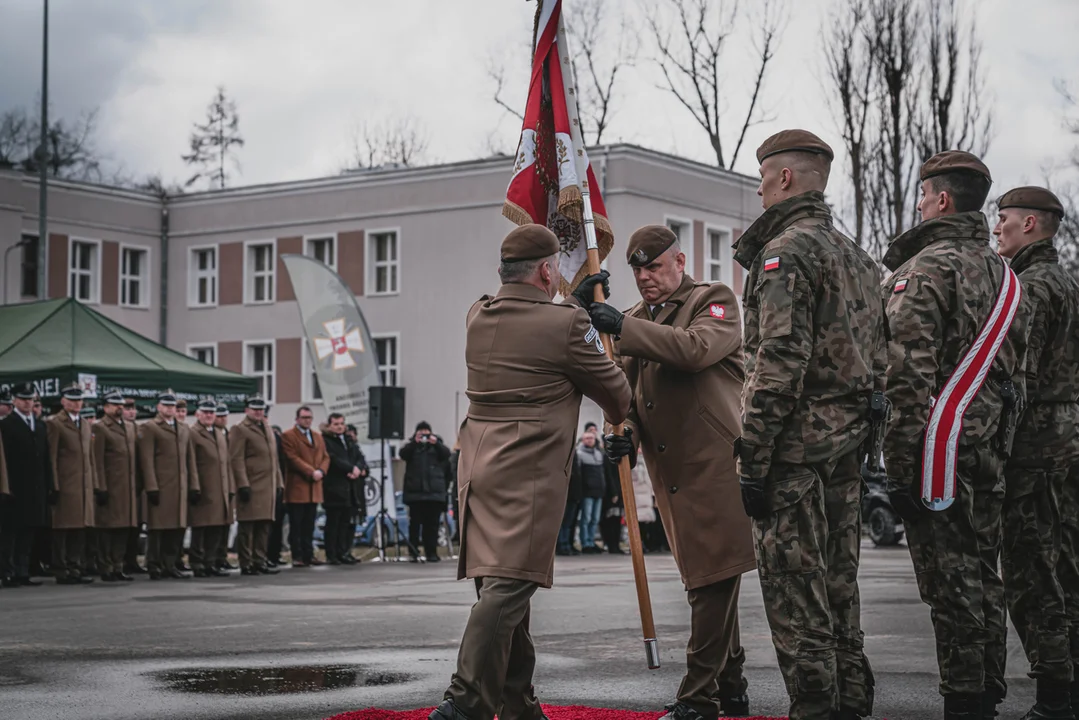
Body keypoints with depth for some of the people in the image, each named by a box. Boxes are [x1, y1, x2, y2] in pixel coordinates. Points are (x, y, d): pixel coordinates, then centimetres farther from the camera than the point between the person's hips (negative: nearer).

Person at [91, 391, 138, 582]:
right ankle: (106, 569, 2)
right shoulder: (99, 428, -4)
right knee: (107, 529, -2)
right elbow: (97, 461, -11)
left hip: (128, 490, 7)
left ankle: (118, 568, 14)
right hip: (110, 488, -7)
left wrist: (137, 486, 13)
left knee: (123, 530, 8)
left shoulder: (129, 429, 19)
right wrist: (101, 488, -16)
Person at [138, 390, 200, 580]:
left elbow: (190, 460, 17)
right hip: (160, 488, -6)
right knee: (157, 527, -2)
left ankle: (170, 565, 13)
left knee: (178, 528, 5)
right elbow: (147, 461, -8)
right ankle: (154, 567, 4)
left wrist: (194, 486, 11)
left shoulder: (184, 429, 18)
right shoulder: (149, 428, -1)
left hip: (180, 488, 6)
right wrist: (151, 487, -14)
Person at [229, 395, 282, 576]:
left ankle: (260, 562, 14)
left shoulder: (268, 430, 21)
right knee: (247, 528, -4)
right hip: (251, 487, -8)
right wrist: (243, 485, -18)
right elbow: (236, 460, -11)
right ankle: (246, 565, -1)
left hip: (268, 488, 8)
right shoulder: (239, 430, -4)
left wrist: (279, 483, 15)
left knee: (264, 527, 8)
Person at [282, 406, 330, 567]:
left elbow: (325, 457, 15)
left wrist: (321, 471, -5)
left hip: (314, 488, 6)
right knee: (296, 525, -3)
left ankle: (308, 555, 11)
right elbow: (293, 458, -12)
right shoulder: (288, 436, -3)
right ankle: (297, 557, -2)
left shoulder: (318, 437, 20)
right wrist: (311, 472, -15)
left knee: (309, 525, 8)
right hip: (297, 487, -6)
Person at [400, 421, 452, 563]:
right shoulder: (412, 445, 12)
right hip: (415, 491, -1)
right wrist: (414, 442, -20)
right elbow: (403, 454, -6)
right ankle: (413, 553, -3)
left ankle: (431, 552, 7)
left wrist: (436, 443, -19)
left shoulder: (437, 443, 14)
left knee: (432, 523, 2)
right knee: (415, 522, -4)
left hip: (434, 491, 1)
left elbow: (446, 454, -2)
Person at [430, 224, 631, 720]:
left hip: (478, 465, 8)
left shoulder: (478, 318, 10)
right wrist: (621, 420, 28)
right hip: (528, 472, -8)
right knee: (508, 585, -12)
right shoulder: (566, 324, -7)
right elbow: (613, 391, 6)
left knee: (501, 586, 13)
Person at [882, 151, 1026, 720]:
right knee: (983, 574, 13)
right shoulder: (1004, 275, 15)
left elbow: (909, 373, -18)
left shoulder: (924, 269, -11)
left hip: (939, 446, -8)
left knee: (949, 580, -4)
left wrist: (900, 461, -17)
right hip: (990, 448, 8)